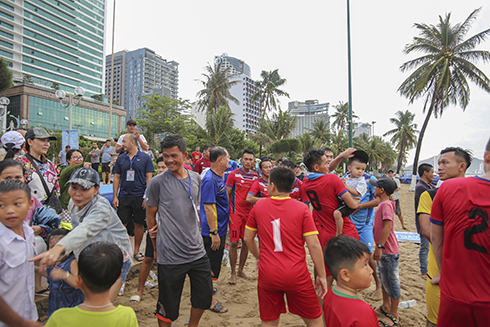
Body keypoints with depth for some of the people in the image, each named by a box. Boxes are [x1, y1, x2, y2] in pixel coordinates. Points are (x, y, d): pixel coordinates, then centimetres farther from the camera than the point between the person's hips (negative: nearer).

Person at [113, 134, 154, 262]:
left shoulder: (145, 157, -2)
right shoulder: (121, 158, 7)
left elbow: (149, 177, -4)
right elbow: (117, 178, 9)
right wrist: (115, 197, 2)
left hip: (139, 197, -2)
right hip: (123, 197, 2)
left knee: (139, 224, 7)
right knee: (122, 224, 4)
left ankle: (136, 250, 22)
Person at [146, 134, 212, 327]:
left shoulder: (196, 179, 5)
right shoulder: (157, 183, -9)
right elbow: (150, 216, 0)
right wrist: (157, 247, 5)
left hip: (197, 251, 5)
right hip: (170, 255, -4)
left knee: (204, 296, 17)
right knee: (167, 306, 9)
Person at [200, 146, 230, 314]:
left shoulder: (218, 177, 7)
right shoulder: (210, 180, -23)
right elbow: (208, 207, -25)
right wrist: (214, 233, -25)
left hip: (220, 229, 10)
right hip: (213, 231, -10)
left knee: (214, 261, 23)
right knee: (211, 264, 4)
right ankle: (209, 299, 20)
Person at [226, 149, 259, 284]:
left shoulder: (255, 176, 6)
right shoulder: (234, 174, -5)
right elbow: (227, 194, -4)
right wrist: (227, 213, -9)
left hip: (249, 212, 4)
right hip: (236, 212, -4)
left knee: (247, 242, 10)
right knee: (234, 242, -2)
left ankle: (240, 269, 28)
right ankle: (233, 273, 15)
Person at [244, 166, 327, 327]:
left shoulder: (259, 206, -3)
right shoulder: (301, 208, -9)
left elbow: (248, 238, 6)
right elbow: (314, 245, -11)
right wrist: (321, 275, 0)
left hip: (267, 275, 2)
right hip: (297, 276, -1)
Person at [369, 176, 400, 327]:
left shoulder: (386, 204, -21)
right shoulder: (382, 204, 9)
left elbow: (388, 226, -27)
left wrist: (379, 247, -26)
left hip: (388, 251, -10)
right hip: (383, 250, 10)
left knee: (392, 282, 4)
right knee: (383, 279, 21)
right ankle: (385, 306, 37)